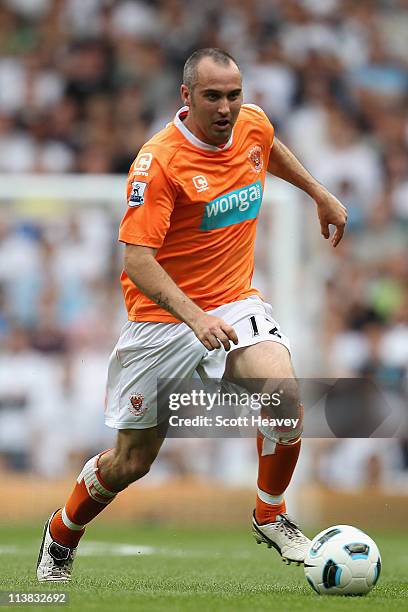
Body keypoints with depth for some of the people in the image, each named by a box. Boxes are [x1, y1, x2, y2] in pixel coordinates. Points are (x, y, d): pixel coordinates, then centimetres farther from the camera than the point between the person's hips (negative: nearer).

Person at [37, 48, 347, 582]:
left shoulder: (253, 124, -3)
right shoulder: (159, 161, -22)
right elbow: (137, 260, -27)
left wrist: (320, 194, 28)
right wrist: (194, 316, -39)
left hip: (235, 303, 4)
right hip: (162, 315, -4)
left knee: (285, 394, -26)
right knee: (131, 462, 5)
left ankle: (271, 517, -1)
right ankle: (61, 537, 35)